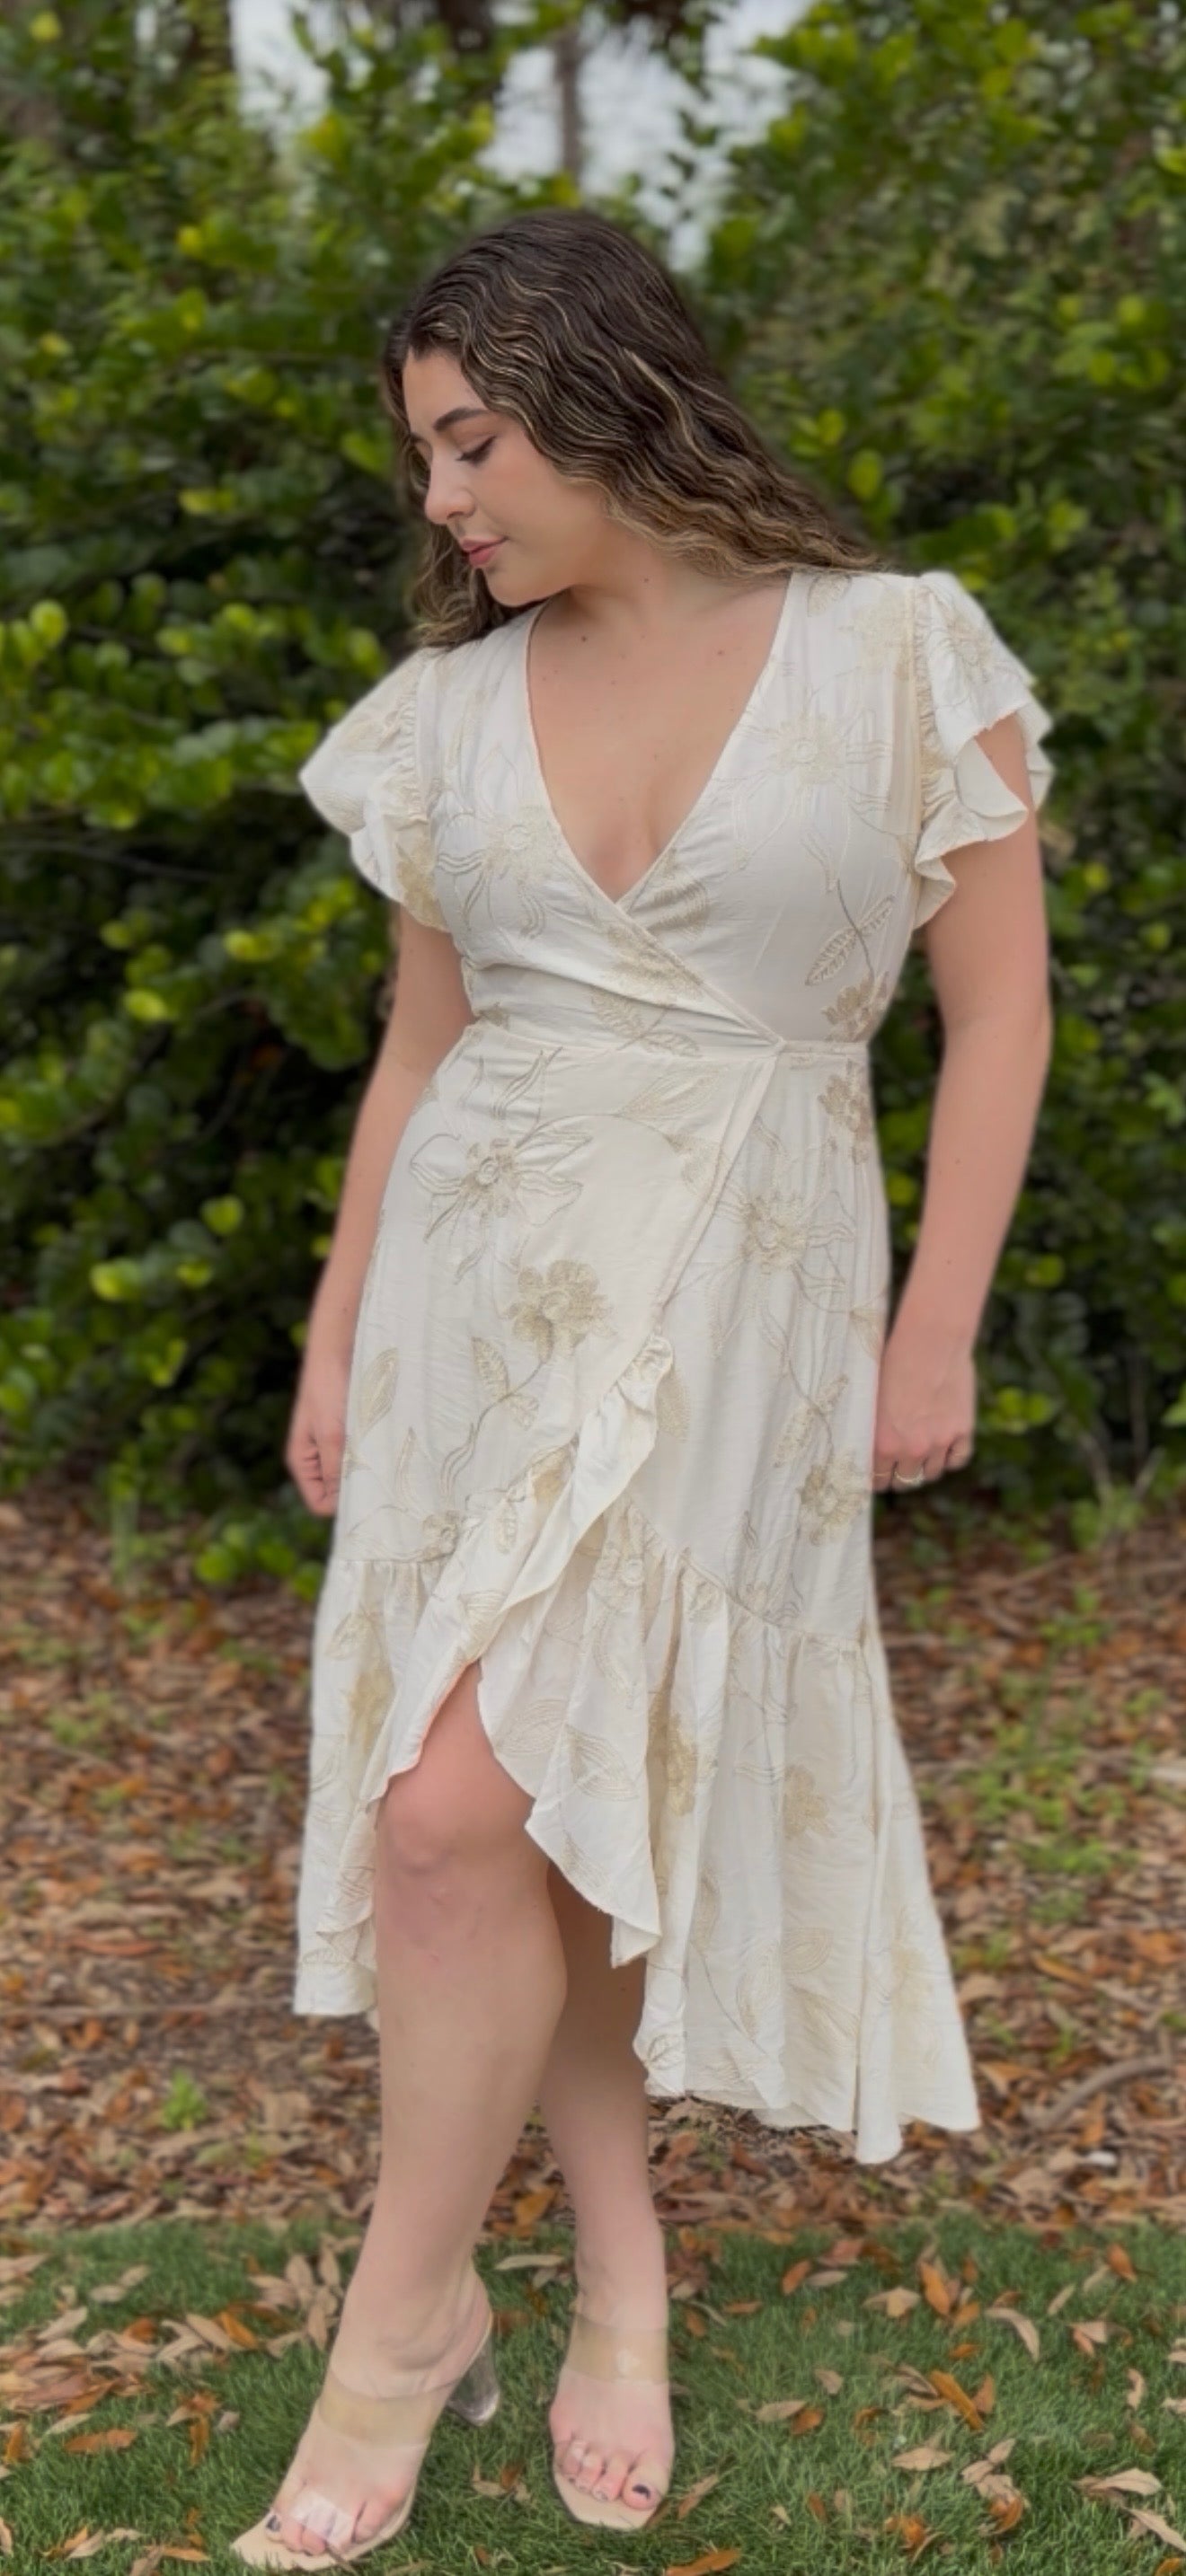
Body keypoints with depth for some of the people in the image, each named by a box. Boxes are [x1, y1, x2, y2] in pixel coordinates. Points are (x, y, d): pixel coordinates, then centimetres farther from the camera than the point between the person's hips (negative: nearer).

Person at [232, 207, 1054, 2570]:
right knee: (553, 1805, 5)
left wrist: (936, 1326, -6)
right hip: (476, 1285, 5)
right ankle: (617, 2263, 24)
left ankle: (408, 2314, 4)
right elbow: (422, 1043, 14)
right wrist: (335, 1341, 14)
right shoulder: (453, 711, 6)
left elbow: (999, 1005, -2)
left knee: (463, 1805, -14)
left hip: (736, 1302, -4)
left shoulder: (896, 656, -6)